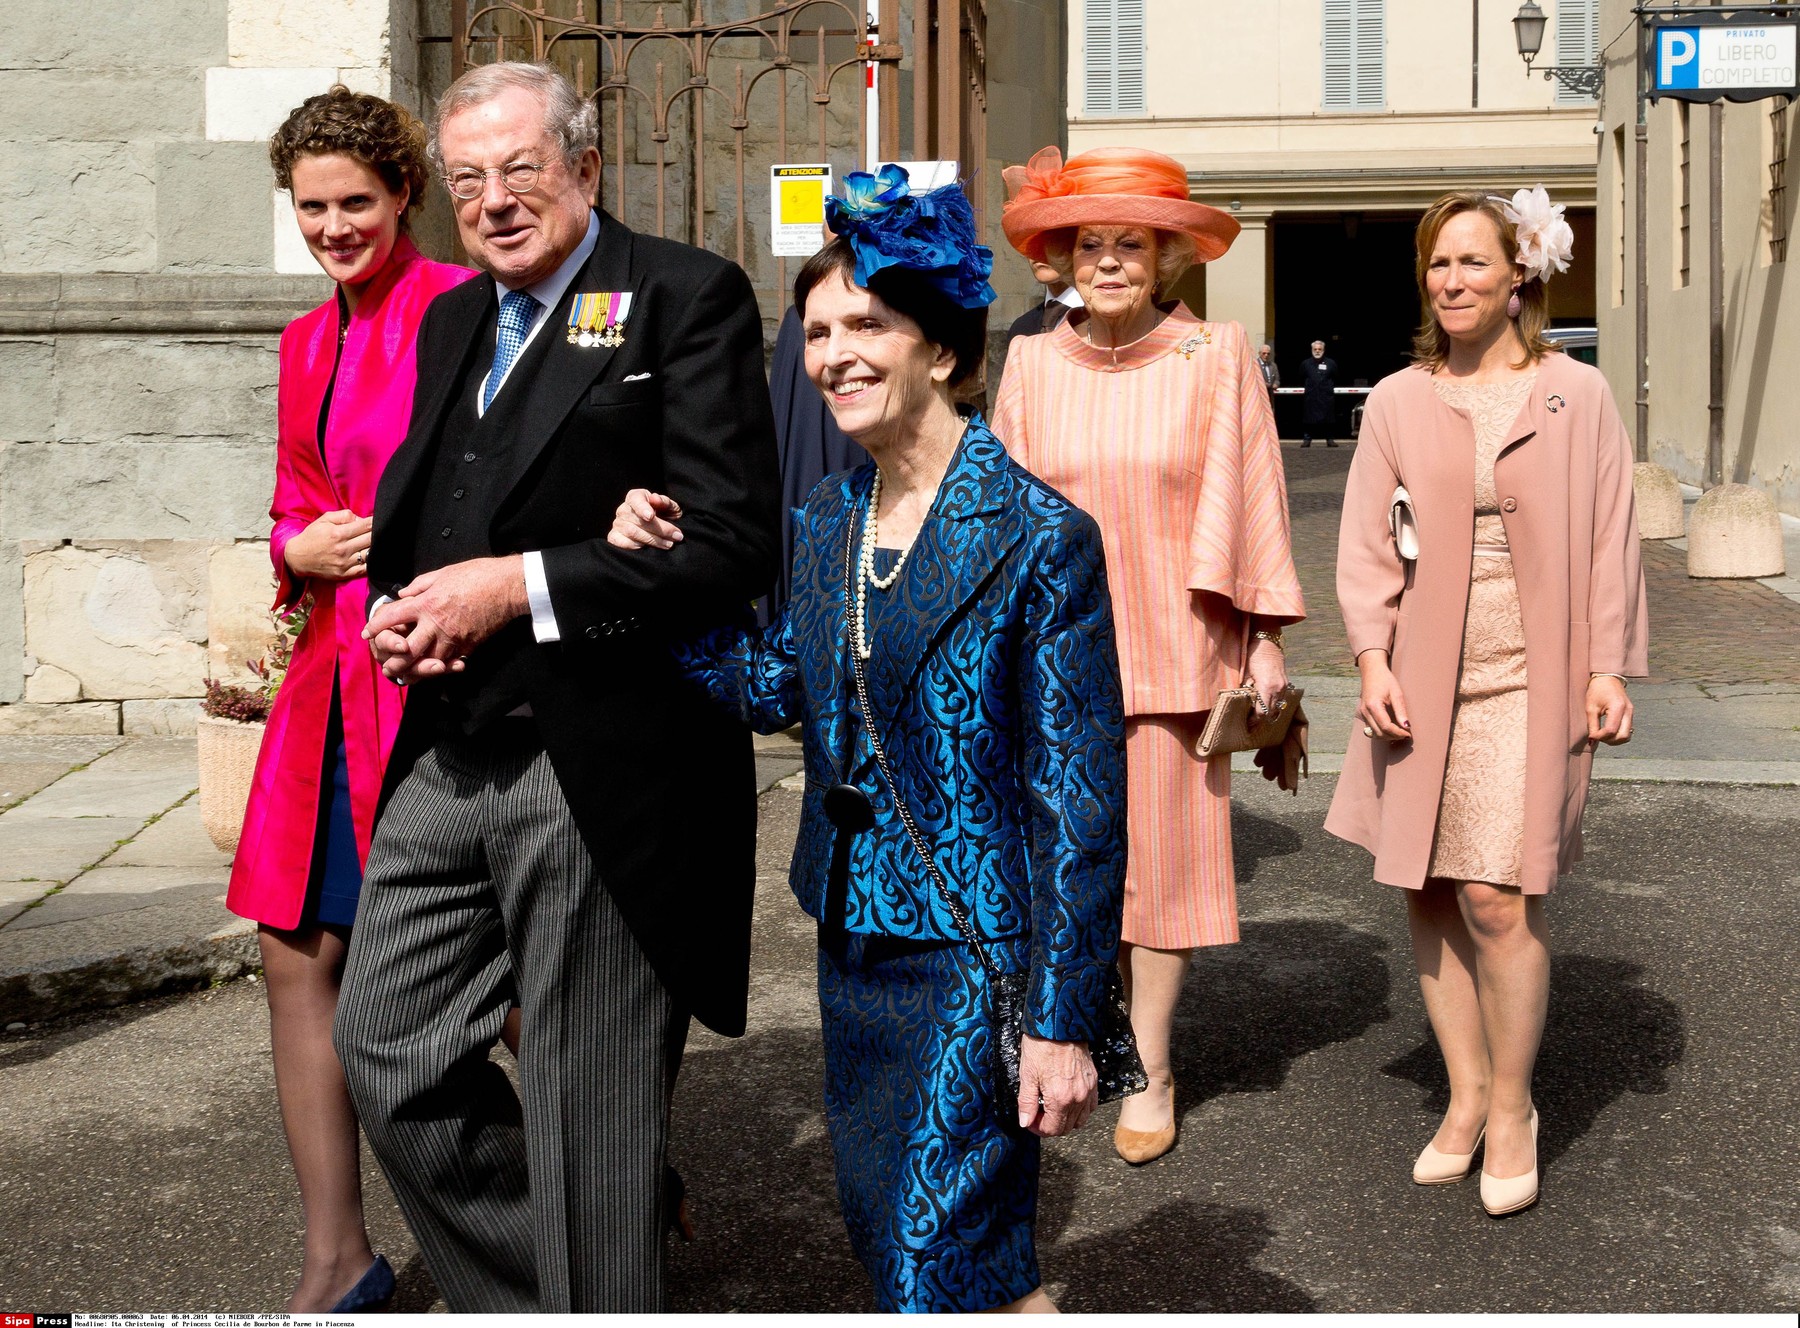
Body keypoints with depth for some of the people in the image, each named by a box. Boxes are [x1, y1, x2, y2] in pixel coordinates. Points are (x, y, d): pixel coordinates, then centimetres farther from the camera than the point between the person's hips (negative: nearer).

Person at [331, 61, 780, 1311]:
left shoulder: (686, 296, -7)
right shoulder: (451, 322, 17)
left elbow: (737, 543, -16)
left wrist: (518, 587, -18)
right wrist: (395, 609, 1)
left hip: (601, 772, -8)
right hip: (447, 762, 8)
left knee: (590, 1112, 3)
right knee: (389, 1051, 13)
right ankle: (517, 1303, 32)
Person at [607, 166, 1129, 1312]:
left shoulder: (1039, 537, -16)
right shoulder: (831, 521, 6)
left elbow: (1081, 798, -16)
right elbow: (773, 688, 13)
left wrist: (1063, 1023, -16)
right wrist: (668, 573, -1)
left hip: (978, 953, -7)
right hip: (853, 936, 7)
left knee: (940, 1266, -4)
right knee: (885, 1231, 18)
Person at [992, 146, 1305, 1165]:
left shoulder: (1216, 359, -2)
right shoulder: (1033, 365, 5)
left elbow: (1249, 510, -1)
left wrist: (1261, 654, -3)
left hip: (1171, 648, -2)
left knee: (1163, 853, 4)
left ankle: (1152, 1072, 16)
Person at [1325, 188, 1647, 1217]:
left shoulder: (1577, 396, 3)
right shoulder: (1398, 402, 7)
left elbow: (1610, 539, 4)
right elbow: (1367, 542, 6)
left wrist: (1608, 668, -1)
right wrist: (1373, 658, -5)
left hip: (1528, 681, -3)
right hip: (1422, 682, 3)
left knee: (1498, 897, -10)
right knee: (1431, 896, 7)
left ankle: (1512, 1106, 9)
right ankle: (1466, 1092, 23)